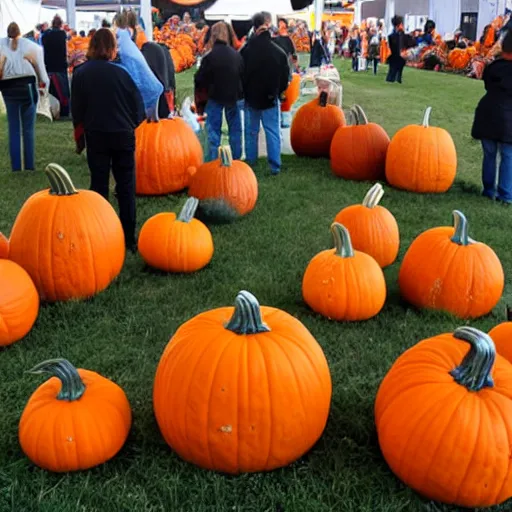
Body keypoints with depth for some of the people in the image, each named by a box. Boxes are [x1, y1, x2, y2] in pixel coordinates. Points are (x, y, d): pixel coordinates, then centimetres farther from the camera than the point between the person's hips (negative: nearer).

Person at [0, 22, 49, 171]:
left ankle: (16, 167, 7)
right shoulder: (31, 46, -1)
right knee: (29, 129, 5)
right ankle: (29, 166, 4)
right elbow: (40, 68, 5)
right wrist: (44, 83, 21)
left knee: (13, 129, 8)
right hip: (27, 86, -1)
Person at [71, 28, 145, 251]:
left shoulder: (80, 73, -7)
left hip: (95, 136, 1)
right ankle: (129, 239, 8)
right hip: (123, 135, -1)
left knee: (99, 186, 9)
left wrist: (80, 129, 18)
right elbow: (138, 105, -6)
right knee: (126, 187, 6)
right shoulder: (121, 72, -12)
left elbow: (76, 108, 1)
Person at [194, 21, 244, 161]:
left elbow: (199, 80, -10)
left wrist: (206, 89, 9)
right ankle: (236, 158, 22)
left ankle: (214, 160, 2)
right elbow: (243, 76, 8)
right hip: (233, 96, 4)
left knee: (214, 129, 3)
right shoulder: (236, 55, -3)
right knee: (235, 128, 15)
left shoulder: (209, 57, -17)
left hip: (215, 97, -4)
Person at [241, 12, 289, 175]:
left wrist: (245, 93, 13)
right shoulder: (278, 52, -10)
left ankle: (250, 164, 20)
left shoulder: (246, 50, -9)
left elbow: (240, 75, 0)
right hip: (270, 99, -1)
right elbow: (285, 77, -2)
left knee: (251, 132, 13)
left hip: (251, 97, 1)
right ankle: (275, 166, 0)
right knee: (273, 133, 3)